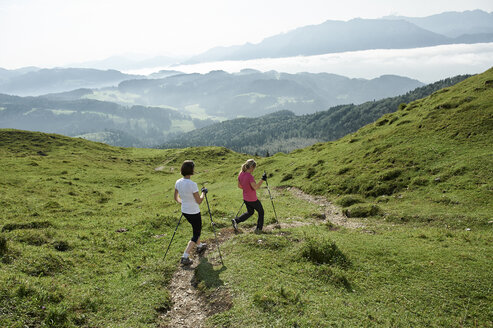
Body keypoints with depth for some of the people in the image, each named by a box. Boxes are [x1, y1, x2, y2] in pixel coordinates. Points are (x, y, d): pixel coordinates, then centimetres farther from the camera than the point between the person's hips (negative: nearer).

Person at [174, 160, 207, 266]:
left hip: (184, 211, 7)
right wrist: (203, 192, -3)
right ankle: (185, 257, 5)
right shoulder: (192, 184, -28)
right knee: (196, 234, 8)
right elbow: (199, 201, -19)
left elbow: (176, 198, 8)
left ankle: (199, 246, 51)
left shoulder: (178, 182, -6)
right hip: (194, 212, -7)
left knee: (196, 228, 30)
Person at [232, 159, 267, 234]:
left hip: (245, 199, 8)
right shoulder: (250, 176, -27)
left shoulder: (240, 174, -3)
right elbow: (255, 187, -37)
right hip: (253, 200, -7)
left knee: (250, 212, 28)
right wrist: (262, 179, -33)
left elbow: (239, 186, 10)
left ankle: (236, 220, 15)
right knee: (261, 212, 15)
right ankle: (259, 229, 23)